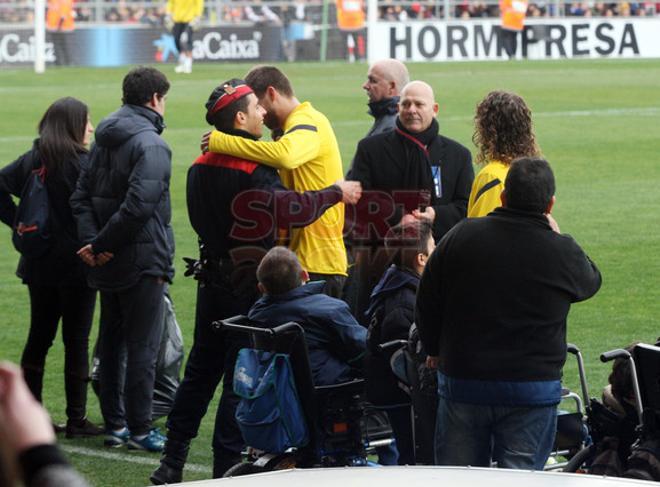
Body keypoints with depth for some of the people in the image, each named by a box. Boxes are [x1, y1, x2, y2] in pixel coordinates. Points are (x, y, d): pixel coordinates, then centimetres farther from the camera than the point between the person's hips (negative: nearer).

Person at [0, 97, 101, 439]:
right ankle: (76, 420, 4)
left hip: (39, 264, 6)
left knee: (38, 337, 13)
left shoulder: (32, 161, 4)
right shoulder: (84, 164, -15)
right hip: (76, 266, -6)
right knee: (76, 341, 1)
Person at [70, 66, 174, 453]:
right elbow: (139, 204, -26)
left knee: (112, 343, 15)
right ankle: (139, 430, 4)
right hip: (143, 261, -8)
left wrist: (92, 242, -3)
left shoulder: (106, 141, 11)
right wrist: (101, 244, -17)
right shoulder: (151, 145, -16)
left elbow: (81, 196, 8)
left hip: (109, 264, 8)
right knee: (143, 347, 0)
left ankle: (115, 425, 22)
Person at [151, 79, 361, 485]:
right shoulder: (253, 170, -18)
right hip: (249, 284, -8)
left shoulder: (199, 168, 8)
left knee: (202, 368, 15)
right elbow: (289, 208, -26)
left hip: (213, 279, 8)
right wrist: (337, 193, -14)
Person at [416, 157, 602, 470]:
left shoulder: (461, 237, -3)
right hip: (533, 390, -2)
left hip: (461, 381, 2)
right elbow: (590, 282, 13)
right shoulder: (561, 251, -10)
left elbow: (426, 303, 5)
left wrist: (435, 349, 22)